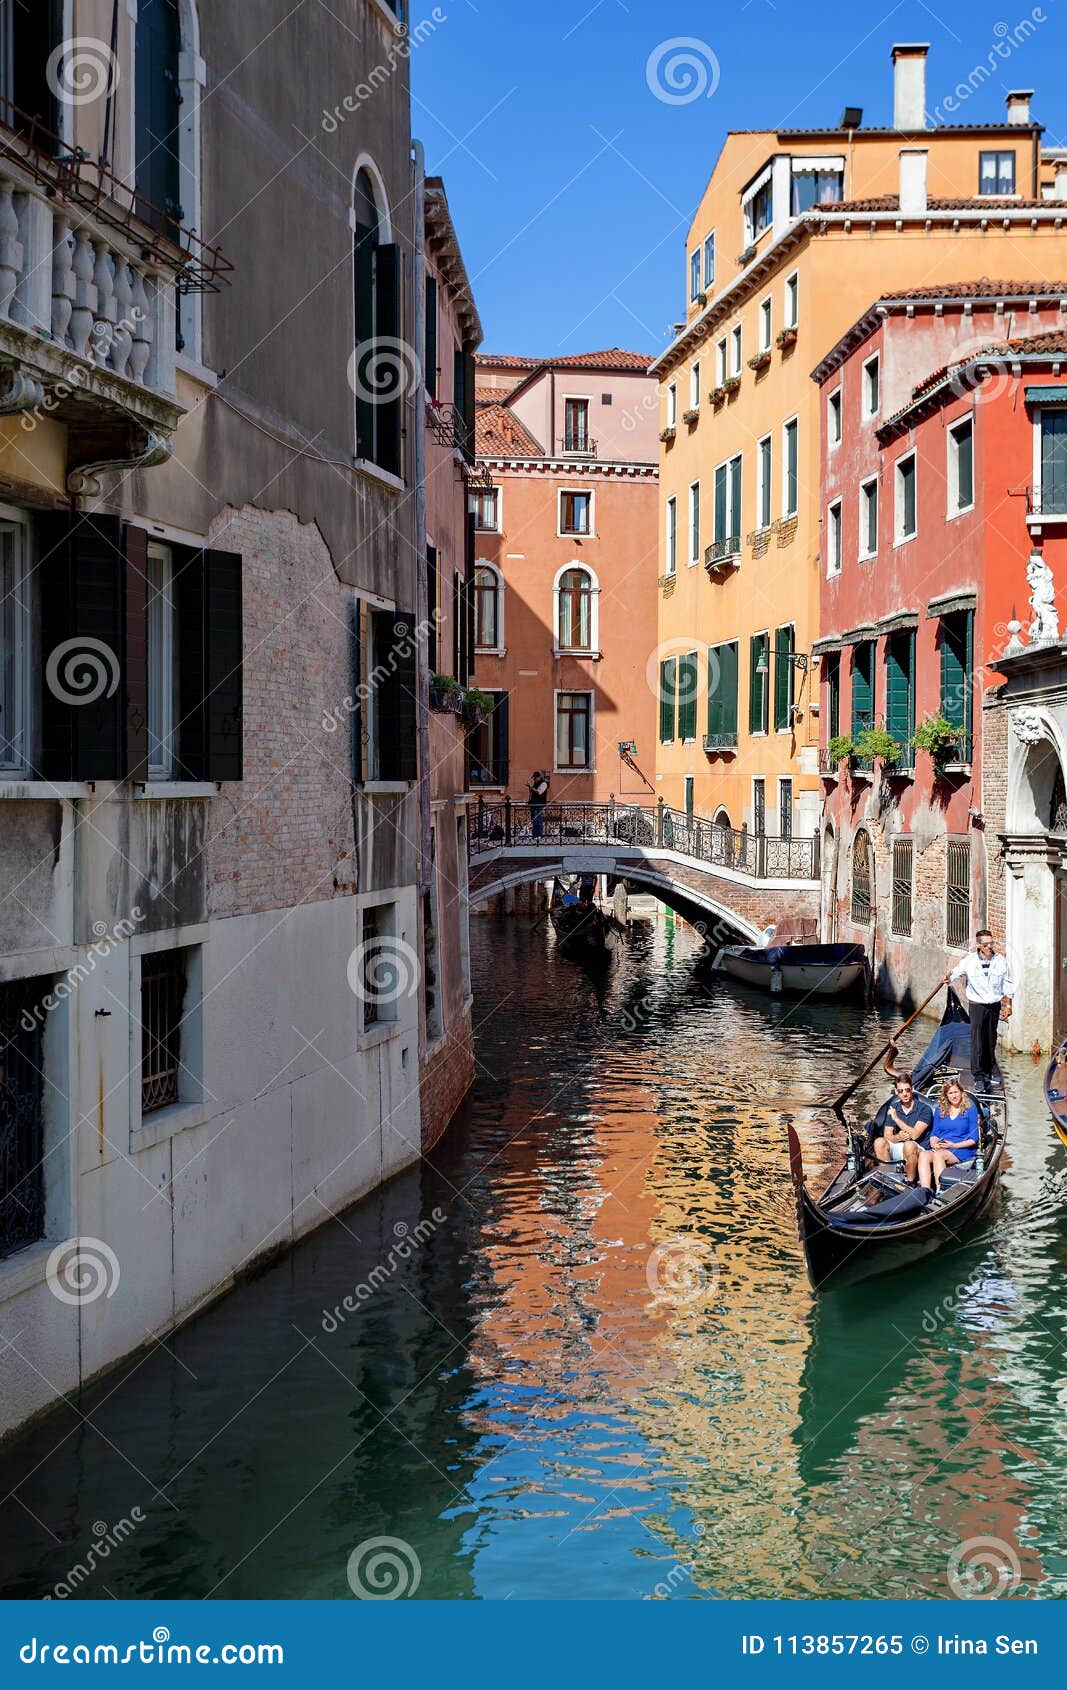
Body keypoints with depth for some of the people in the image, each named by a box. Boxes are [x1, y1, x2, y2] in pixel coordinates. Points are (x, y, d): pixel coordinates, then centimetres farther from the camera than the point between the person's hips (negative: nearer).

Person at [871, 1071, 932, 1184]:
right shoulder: (893, 1108, 8)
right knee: (879, 1142, -24)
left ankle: (911, 1183, -22)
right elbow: (887, 1135, 4)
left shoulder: (924, 1109, -7)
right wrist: (898, 1137, -19)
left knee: (909, 1145, -39)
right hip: (897, 1147, 4)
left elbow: (915, 1135, -17)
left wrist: (896, 1118, -15)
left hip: (918, 1150, -4)